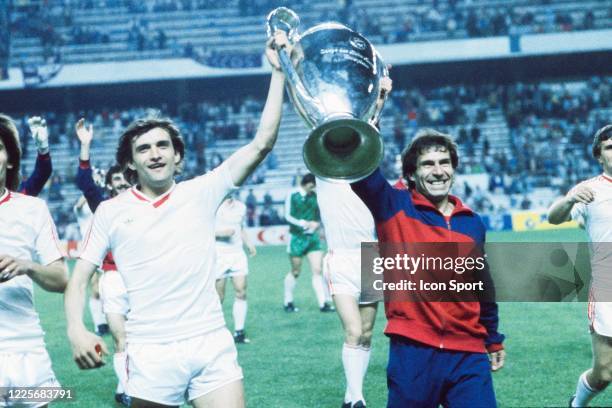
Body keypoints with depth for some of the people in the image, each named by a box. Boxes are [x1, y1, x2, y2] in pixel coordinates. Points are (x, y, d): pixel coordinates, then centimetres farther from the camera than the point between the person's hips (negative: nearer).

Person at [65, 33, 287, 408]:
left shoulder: (201, 193, 6)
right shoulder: (111, 212, 6)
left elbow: (261, 144, 0)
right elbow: (80, 278, 7)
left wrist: (278, 72, -4)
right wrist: (76, 330, -12)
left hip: (212, 346, 0)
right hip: (150, 353, 0)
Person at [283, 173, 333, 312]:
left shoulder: (315, 196, 7)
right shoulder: (292, 196, -6)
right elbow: (288, 216, -8)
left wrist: (317, 224, -3)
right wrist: (304, 223, -18)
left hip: (313, 237, 4)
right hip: (297, 237, -4)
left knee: (317, 270, -4)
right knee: (295, 272, 5)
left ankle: (323, 303, -4)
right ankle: (288, 302, 20)